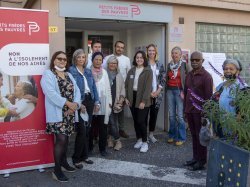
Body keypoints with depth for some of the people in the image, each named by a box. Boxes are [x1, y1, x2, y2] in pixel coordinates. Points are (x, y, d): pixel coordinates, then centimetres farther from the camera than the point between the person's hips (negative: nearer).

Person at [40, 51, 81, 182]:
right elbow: (51, 93, -18)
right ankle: (57, 170, 0)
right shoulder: (48, 74, -5)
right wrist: (68, 103, -19)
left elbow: (76, 90, 8)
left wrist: (75, 104, -10)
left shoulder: (68, 75, 17)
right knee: (61, 139, -11)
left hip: (69, 113, 7)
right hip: (56, 113, -7)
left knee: (65, 138, 14)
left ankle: (63, 162, 31)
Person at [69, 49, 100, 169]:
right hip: (79, 102, -6)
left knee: (87, 130, 12)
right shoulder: (71, 71, -5)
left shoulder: (88, 71, 15)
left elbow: (94, 87, 15)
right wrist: (79, 104, -19)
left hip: (89, 100, 6)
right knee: (82, 131, -7)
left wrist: (96, 101, 5)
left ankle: (84, 155, 24)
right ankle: (76, 158, 7)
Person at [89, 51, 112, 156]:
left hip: (103, 103, 3)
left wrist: (109, 101, 8)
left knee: (103, 127, 5)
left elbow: (108, 88, 12)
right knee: (90, 127, 7)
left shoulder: (104, 72, 10)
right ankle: (89, 147, 22)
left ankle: (102, 148, 16)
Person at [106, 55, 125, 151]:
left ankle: (110, 138, 20)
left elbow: (122, 88, 14)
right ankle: (117, 140, 5)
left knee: (113, 121, 5)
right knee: (111, 121, -6)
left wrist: (122, 98, 1)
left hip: (116, 102, 3)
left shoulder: (119, 76, 12)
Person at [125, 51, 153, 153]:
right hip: (132, 98, 5)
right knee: (135, 121, 10)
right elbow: (127, 85, 11)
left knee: (141, 121, -8)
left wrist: (143, 101, -17)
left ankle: (145, 142, 7)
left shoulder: (148, 71, -5)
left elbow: (148, 87, -11)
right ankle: (139, 139, 26)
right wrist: (126, 97, 2)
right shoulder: (131, 70, 10)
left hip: (142, 99, -5)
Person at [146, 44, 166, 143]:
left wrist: (158, 91, -3)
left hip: (157, 94, 4)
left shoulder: (160, 65, 9)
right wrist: (149, 92, -10)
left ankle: (151, 134, 23)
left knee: (154, 114, 9)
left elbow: (163, 79, 8)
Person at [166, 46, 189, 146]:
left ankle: (181, 137, 5)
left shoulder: (184, 65, -3)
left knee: (180, 115, -5)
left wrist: (184, 92, -12)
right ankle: (172, 135, 21)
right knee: (171, 115, 10)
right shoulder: (169, 65, 12)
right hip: (170, 90, 5)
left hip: (179, 90, -5)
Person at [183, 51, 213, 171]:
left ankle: (201, 161, 13)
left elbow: (209, 96, -12)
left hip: (200, 111, -6)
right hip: (189, 111, 6)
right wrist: (185, 109, 13)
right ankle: (195, 158, 25)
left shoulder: (206, 76, -9)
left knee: (200, 136, 3)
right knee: (193, 135, 13)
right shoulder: (189, 75, 12)